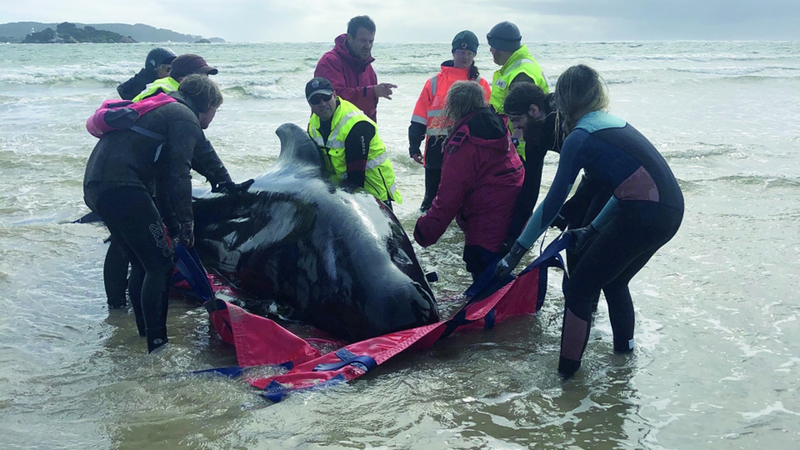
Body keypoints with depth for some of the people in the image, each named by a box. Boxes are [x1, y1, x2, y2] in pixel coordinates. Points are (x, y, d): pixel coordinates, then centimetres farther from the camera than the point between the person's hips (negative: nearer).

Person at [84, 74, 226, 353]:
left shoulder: (165, 110, 30)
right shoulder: (185, 118, -1)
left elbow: (163, 179, 32)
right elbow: (179, 176, -13)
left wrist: (174, 227, 31)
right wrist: (186, 224, -7)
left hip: (96, 185, 10)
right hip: (120, 186, -10)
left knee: (142, 264, 18)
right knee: (159, 264, -6)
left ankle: (146, 334, 25)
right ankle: (157, 343, -7)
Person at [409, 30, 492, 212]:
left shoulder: (481, 85, 6)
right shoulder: (435, 82, 7)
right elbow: (419, 119, 6)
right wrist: (414, 146, 2)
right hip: (437, 149, 1)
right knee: (432, 196, 9)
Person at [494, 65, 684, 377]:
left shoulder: (580, 137, -6)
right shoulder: (615, 123, 18)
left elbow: (553, 202, -7)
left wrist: (517, 250, -1)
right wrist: (592, 229, 25)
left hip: (644, 216, -8)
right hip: (670, 210, 9)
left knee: (578, 288, 3)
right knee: (613, 280, 28)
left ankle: (567, 372, 7)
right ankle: (624, 347, 44)